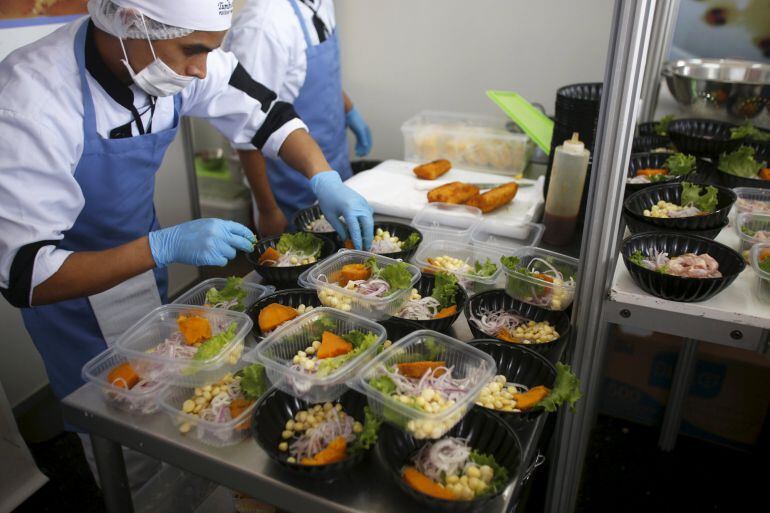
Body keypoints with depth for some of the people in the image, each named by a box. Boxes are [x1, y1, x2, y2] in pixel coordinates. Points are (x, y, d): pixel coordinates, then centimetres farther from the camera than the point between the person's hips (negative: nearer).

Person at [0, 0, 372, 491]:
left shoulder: (175, 53, -20)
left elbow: (266, 112, -7)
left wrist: (326, 179, -23)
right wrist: (165, 246, -43)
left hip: (143, 249, 5)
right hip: (67, 285, -5)